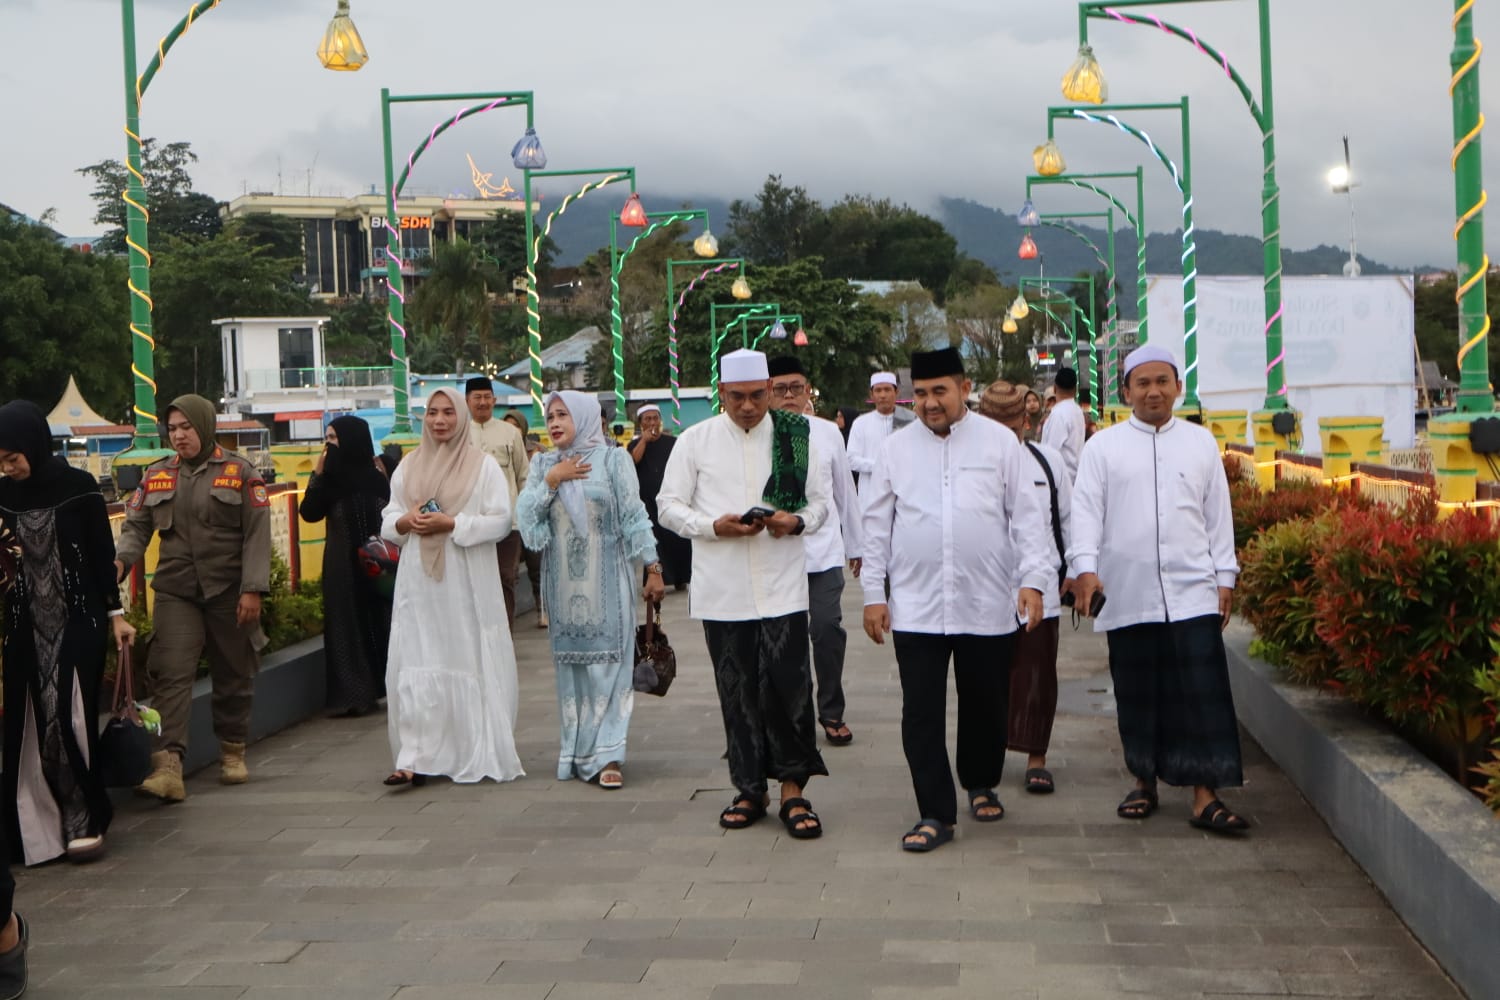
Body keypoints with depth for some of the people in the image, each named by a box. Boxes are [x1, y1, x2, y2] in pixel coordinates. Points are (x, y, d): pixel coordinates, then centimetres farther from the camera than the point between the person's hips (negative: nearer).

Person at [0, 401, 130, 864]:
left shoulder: (78, 487, -6)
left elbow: (103, 554, 0)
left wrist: (115, 614, 1)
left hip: (77, 622, -3)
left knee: (69, 718, -8)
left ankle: (84, 820, 4)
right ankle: (42, 824, 9)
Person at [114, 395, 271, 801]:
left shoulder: (239, 471, 0)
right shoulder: (156, 476, 10)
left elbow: (257, 534, -5)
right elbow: (136, 526, 9)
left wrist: (252, 589, -12)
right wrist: (121, 559, -12)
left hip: (229, 592, -2)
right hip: (176, 592, 2)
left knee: (233, 676, 10)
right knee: (171, 676, -12)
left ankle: (233, 752, 28)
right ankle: (168, 765, -20)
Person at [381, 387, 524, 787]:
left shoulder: (483, 465, 1)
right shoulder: (408, 466, 13)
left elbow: (501, 521, -5)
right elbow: (387, 520, 16)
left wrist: (452, 524, -15)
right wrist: (405, 522, -7)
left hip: (466, 582, -3)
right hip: (419, 581, 3)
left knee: (469, 663, -1)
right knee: (415, 666, -3)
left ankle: (478, 754, 10)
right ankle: (416, 759, -4)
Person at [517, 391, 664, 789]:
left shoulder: (613, 459, 0)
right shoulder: (543, 465, 11)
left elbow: (634, 516, -3)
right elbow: (524, 514, 2)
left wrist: (652, 567, -6)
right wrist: (551, 481, -9)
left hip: (607, 578, -4)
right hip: (564, 581, 4)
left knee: (608, 659, -6)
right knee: (571, 662, 5)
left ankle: (606, 754, -5)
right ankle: (578, 749, 13)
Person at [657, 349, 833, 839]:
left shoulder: (797, 435, 6)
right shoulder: (695, 441, 4)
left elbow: (821, 500, 10)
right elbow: (668, 505, 5)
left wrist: (797, 520, -12)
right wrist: (713, 526, -12)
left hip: (783, 584, -1)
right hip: (722, 589, 1)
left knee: (788, 684, -6)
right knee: (737, 690, 7)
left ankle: (793, 788, 7)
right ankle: (749, 788, 19)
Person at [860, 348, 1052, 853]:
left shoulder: (999, 441, 3)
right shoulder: (896, 447, 6)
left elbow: (1025, 515, 4)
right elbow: (877, 524, 9)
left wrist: (1033, 578, -6)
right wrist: (873, 593, 5)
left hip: (987, 604, 0)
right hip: (915, 607, 0)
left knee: (985, 706, 11)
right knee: (921, 713, -3)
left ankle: (981, 785, 34)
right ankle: (935, 814, 4)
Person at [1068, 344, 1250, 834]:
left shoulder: (1201, 442, 12)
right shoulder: (1103, 446, 7)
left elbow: (1218, 514, 13)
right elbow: (1086, 510, 1)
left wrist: (1225, 577, 9)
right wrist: (1085, 565, -13)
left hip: (1192, 592, 0)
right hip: (1127, 593, 0)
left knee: (1202, 693, -7)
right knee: (1138, 695, 8)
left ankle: (1205, 796, -5)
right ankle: (1145, 781, 23)